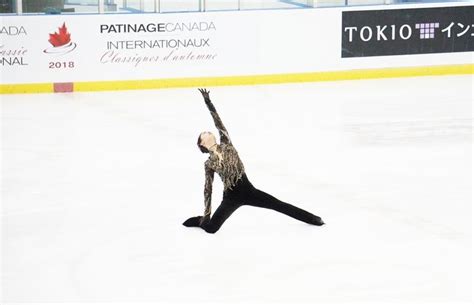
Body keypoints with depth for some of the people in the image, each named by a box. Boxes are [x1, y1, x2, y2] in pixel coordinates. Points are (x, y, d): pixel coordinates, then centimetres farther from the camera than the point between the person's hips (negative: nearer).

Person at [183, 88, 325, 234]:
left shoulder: (226, 145, 3)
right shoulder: (209, 164, -1)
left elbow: (219, 123, -4)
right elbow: (208, 189, 2)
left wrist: (208, 101, -10)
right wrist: (207, 214, 1)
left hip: (248, 191, 2)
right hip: (231, 197, -2)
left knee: (279, 205, 6)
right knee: (210, 228, -12)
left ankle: (311, 218, 20)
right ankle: (202, 220, 23)